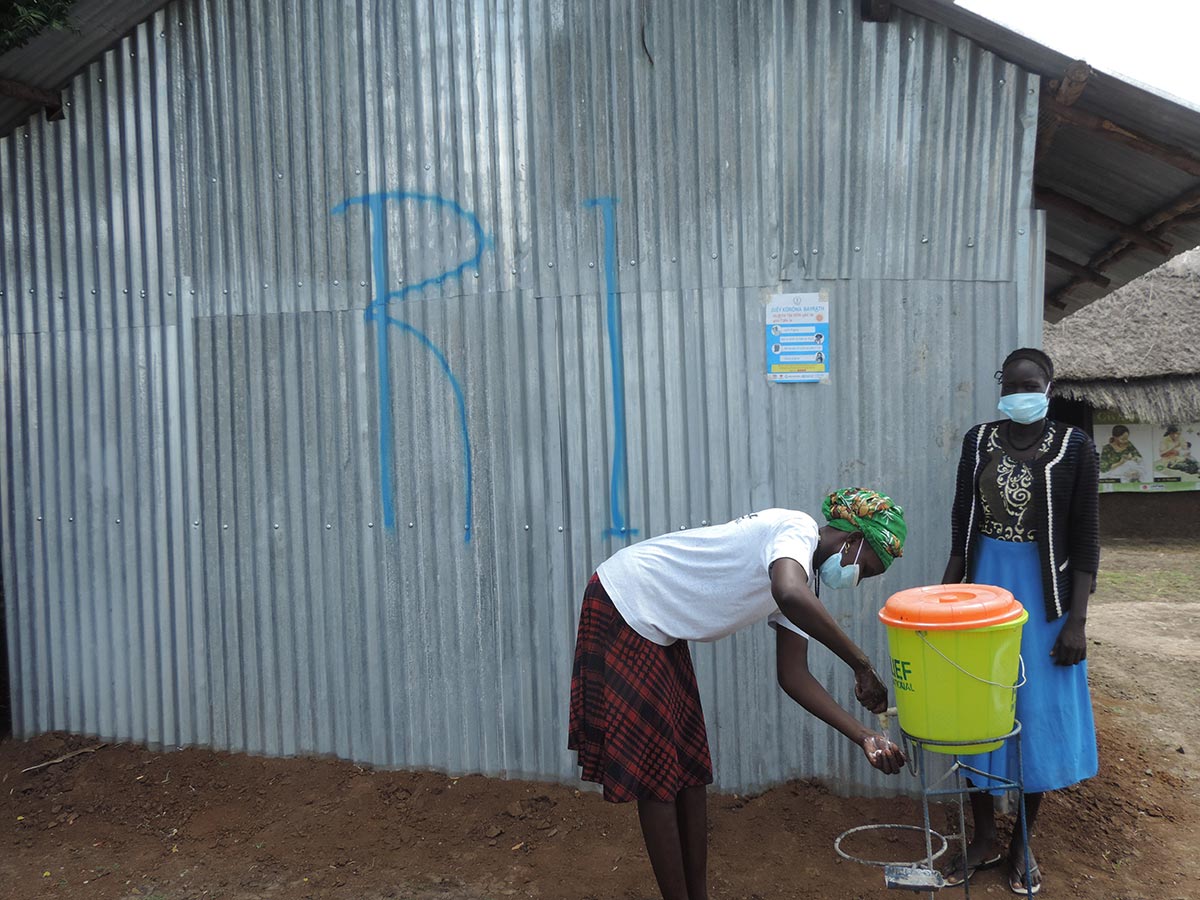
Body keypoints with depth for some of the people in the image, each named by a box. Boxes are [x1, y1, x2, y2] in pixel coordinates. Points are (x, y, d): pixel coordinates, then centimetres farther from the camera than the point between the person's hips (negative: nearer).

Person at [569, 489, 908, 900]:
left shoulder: (806, 580, 10)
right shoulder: (797, 529, -19)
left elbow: (793, 675, 5)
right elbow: (790, 596, -42)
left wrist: (865, 736, -2)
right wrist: (861, 664, -29)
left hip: (658, 630, 10)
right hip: (623, 607, -10)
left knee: (690, 768, 13)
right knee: (655, 773, -2)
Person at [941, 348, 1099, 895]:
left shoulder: (1074, 447, -7)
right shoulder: (978, 441, 2)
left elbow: (1085, 541, -6)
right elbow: (961, 526, 7)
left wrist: (1076, 620, -10)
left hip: (1043, 597, -2)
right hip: (983, 588, 3)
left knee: (1039, 717, 7)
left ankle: (1022, 844, 26)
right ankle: (983, 840, 24)